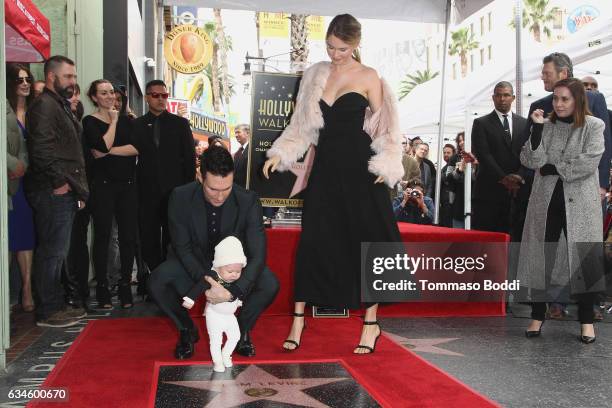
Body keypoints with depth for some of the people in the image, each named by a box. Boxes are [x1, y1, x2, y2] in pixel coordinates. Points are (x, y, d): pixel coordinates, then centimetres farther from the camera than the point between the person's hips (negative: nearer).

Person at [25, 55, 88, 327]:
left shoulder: (62, 106, 22)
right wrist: (58, 182, -16)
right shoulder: (44, 105, -10)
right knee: (52, 251, -4)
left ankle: (55, 305, 23)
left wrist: (78, 189, 19)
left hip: (65, 193, 10)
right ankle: (47, 312, 5)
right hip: (53, 193, -10)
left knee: (56, 251, 14)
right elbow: (42, 150, -21)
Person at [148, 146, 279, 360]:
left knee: (270, 284, -27)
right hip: (193, 262, 1)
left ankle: (242, 329, 5)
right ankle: (187, 330, 4)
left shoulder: (248, 201, -25)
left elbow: (257, 254, -27)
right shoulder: (181, 197, -22)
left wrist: (234, 291, -42)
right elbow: (183, 248, -18)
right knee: (156, 282, -27)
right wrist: (206, 283, -34)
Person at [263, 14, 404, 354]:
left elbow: (383, 127, -1)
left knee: (365, 241, 2)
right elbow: (304, 124, 14)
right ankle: (298, 320, 12)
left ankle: (371, 323, 16)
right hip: (326, 166, 4)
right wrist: (280, 154, 4)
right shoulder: (316, 74, 11)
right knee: (313, 242, 2)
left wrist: (385, 166, -12)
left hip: (358, 168, -3)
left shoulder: (368, 77, 0)